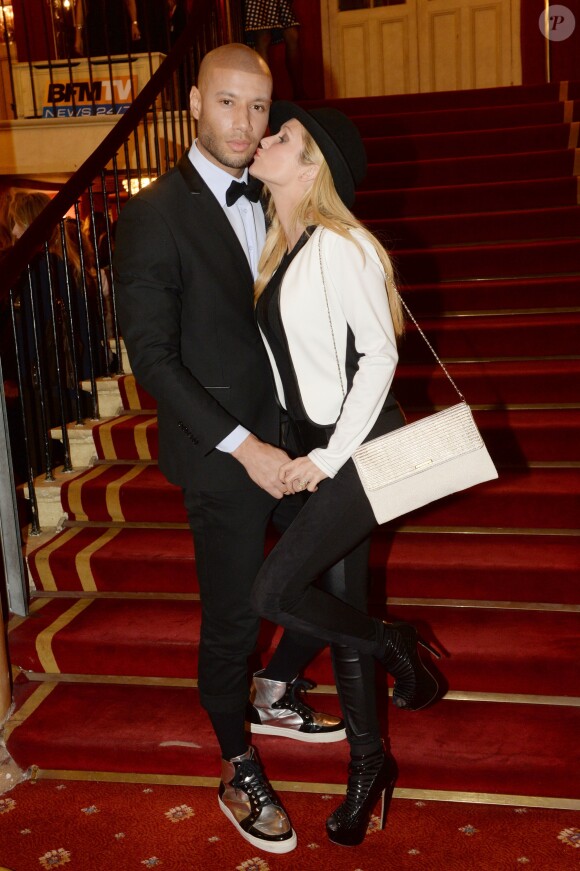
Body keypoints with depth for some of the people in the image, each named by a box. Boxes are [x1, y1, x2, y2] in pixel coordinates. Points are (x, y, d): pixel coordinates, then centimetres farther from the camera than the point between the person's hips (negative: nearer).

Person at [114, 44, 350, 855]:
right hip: (221, 451, -6)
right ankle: (239, 773, 31)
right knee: (232, 619, 7)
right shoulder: (154, 216, -13)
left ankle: (275, 694, 42)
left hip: (293, 432, 6)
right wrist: (244, 446, -20)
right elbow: (153, 357, -15)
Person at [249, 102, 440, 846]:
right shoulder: (279, 247, 8)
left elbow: (378, 354, -18)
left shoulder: (339, 246, -17)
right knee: (341, 603, 13)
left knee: (272, 591, -11)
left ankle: (393, 645, 16)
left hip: (362, 448, -8)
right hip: (313, 448, 8)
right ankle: (368, 763, 30)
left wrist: (329, 457, -18)